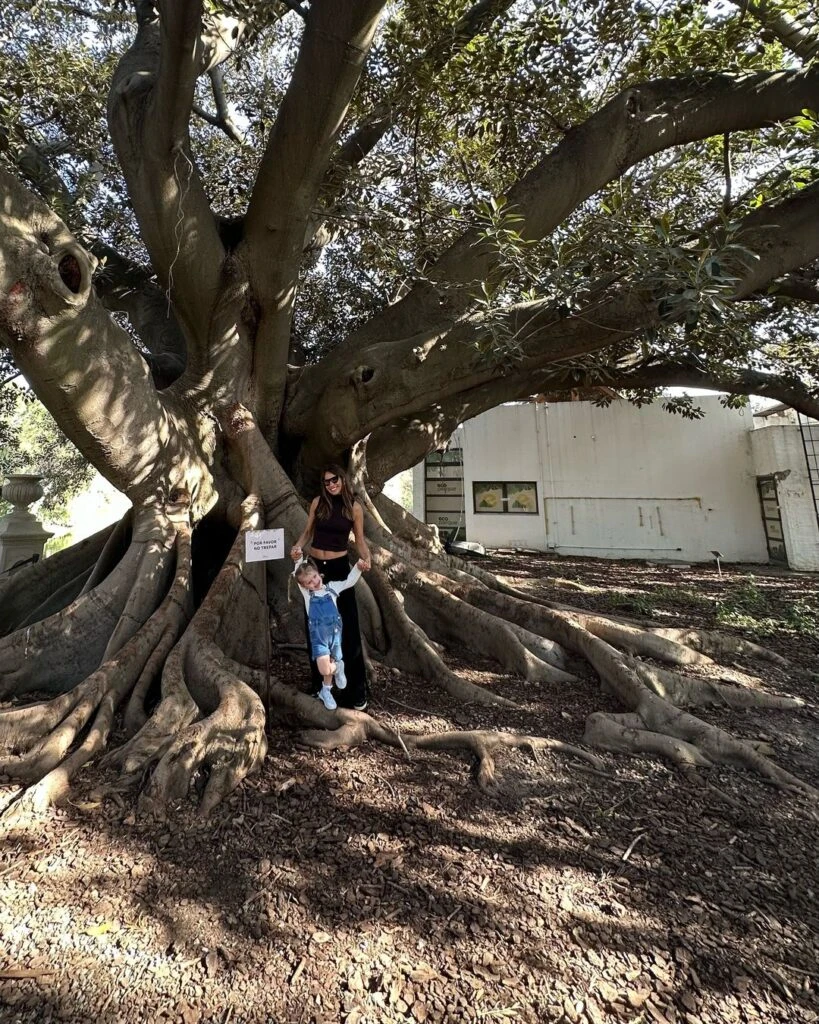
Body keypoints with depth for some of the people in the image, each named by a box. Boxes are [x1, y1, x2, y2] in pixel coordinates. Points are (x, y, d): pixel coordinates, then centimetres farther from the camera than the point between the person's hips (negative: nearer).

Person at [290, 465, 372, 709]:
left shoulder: (354, 507, -4)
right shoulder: (318, 502, 0)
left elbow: (359, 540, 1)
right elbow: (308, 531, 7)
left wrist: (366, 559, -17)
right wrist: (298, 547, -12)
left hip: (339, 568, -2)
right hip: (314, 566, 3)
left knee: (348, 627, 0)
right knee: (314, 625, 12)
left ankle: (355, 689, 13)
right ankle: (319, 681, 31)